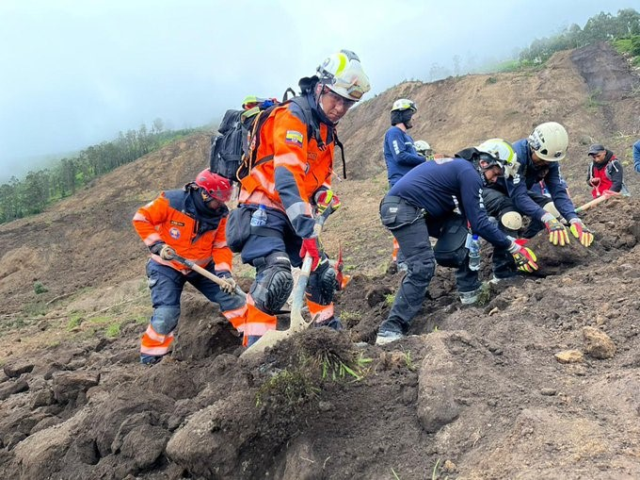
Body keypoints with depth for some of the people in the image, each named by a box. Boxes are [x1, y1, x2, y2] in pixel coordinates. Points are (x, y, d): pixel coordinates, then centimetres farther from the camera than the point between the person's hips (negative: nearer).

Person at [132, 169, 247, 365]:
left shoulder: (220, 214, -10)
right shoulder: (171, 202, -23)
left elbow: (221, 247, -5)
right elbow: (141, 218, -15)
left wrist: (224, 273, -19)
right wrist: (157, 245, -24)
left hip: (202, 267, 4)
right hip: (167, 267, -4)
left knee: (231, 296, -1)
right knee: (166, 314, -16)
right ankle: (150, 358, 3)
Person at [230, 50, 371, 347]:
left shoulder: (326, 128, 11)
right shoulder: (292, 117, -19)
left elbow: (322, 174, 21)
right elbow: (287, 177, -33)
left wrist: (325, 198, -2)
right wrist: (307, 227, -41)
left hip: (294, 214, 9)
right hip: (264, 209, -9)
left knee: (323, 273, 12)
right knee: (277, 274, -28)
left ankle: (329, 329, 33)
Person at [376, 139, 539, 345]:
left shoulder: (460, 167, 21)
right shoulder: (470, 173, -9)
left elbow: (471, 219, 25)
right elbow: (479, 223, -11)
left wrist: (507, 241, 24)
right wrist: (512, 246, -3)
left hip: (413, 208, 10)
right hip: (403, 209, -10)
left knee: (461, 228, 13)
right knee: (423, 267, -16)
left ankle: (469, 290, 18)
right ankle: (391, 329, -17)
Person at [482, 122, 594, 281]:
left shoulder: (550, 160, -14)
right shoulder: (515, 155, -35)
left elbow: (559, 192, -20)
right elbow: (519, 196, -42)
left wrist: (574, 219, -38)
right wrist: (547, 219, -54)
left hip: (518, 191, 7)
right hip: (492, 189, -7)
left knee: (552, 208, -14)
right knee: (512, 218, -36)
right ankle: (502, 274, -23)